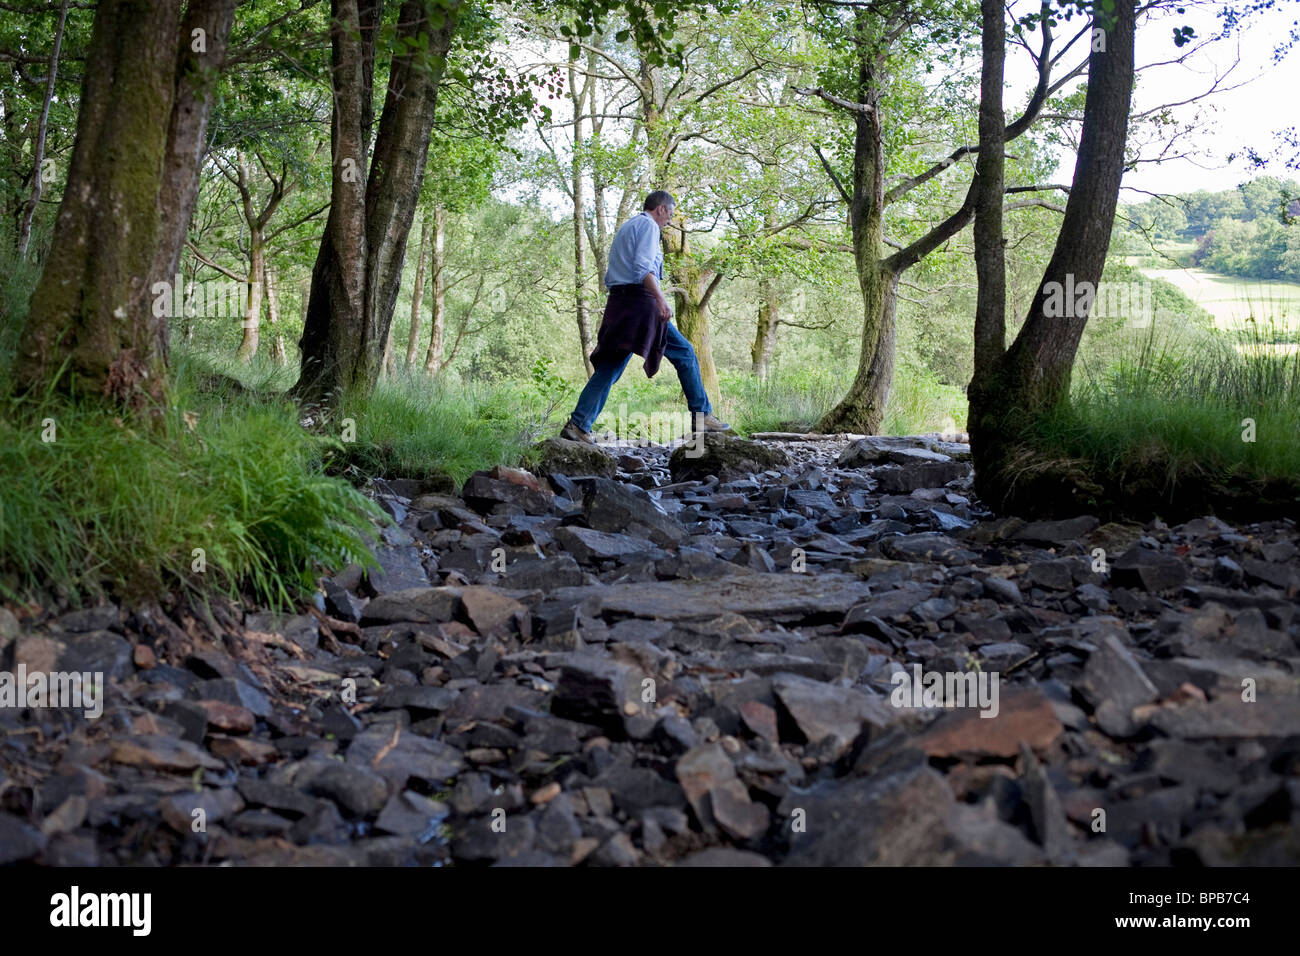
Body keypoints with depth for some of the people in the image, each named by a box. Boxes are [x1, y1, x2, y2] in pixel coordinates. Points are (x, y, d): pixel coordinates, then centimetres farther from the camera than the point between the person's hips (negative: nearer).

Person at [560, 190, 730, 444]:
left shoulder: (625, 228, 27)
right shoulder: (648, 226, -1)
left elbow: (609, 277, 27)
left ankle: (578, 425, -6)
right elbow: (643, 267, -18)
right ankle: (701, 416, 0)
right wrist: (661, 299, -26)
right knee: (684, 353, 1)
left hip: (617, 301, 9)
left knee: (610, 366, 4)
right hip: (641, 300, -9)